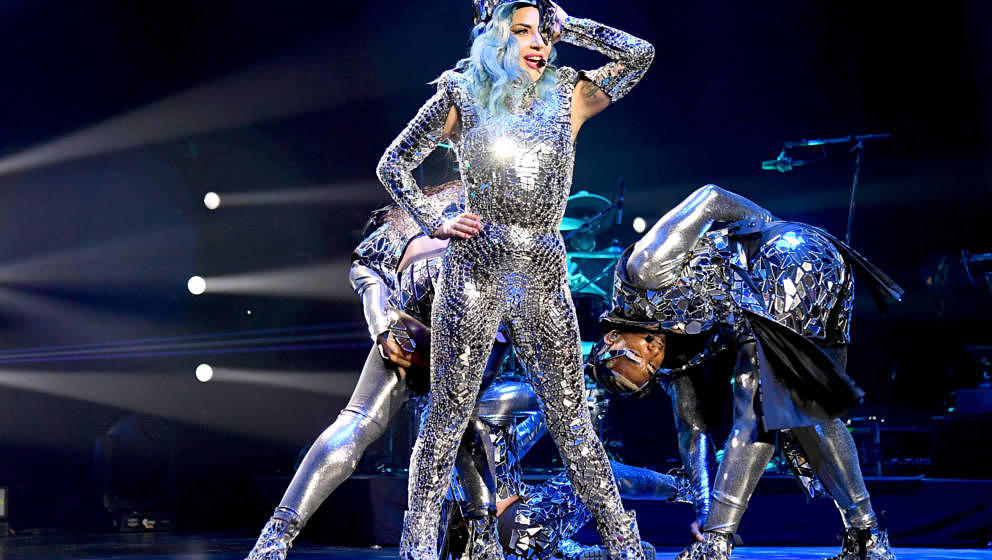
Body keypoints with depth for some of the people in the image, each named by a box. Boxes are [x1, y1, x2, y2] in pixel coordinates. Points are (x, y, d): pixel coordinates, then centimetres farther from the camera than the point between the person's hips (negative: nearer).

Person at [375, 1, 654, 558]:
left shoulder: (568, 95, 12)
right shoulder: (463, 94, 7)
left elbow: (639, 54, 4)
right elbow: (394, 163, 12)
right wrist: (434, 222, 0)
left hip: (545, 276, 2)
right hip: (476, 268, -2)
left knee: (571, 419, 5)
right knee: (449, 414, -1)